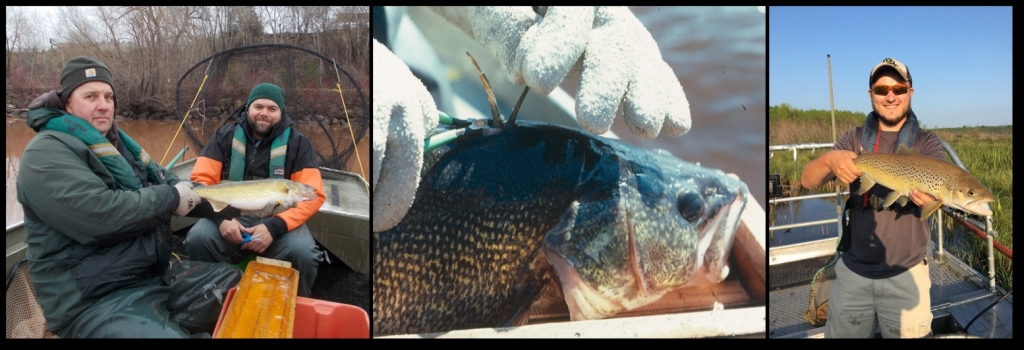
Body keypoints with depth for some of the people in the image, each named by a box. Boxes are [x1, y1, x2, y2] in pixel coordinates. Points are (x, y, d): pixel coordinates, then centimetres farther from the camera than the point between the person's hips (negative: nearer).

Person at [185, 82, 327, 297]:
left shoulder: (297, 143, -1)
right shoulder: (225, 136, 5)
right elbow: (201, 181, 1)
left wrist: (274, 227, -21)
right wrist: (221, 218, -18)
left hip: (278, 221, -2)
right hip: (230, 217, 2)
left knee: (303, 253, -31)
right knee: (198, 238, -28)